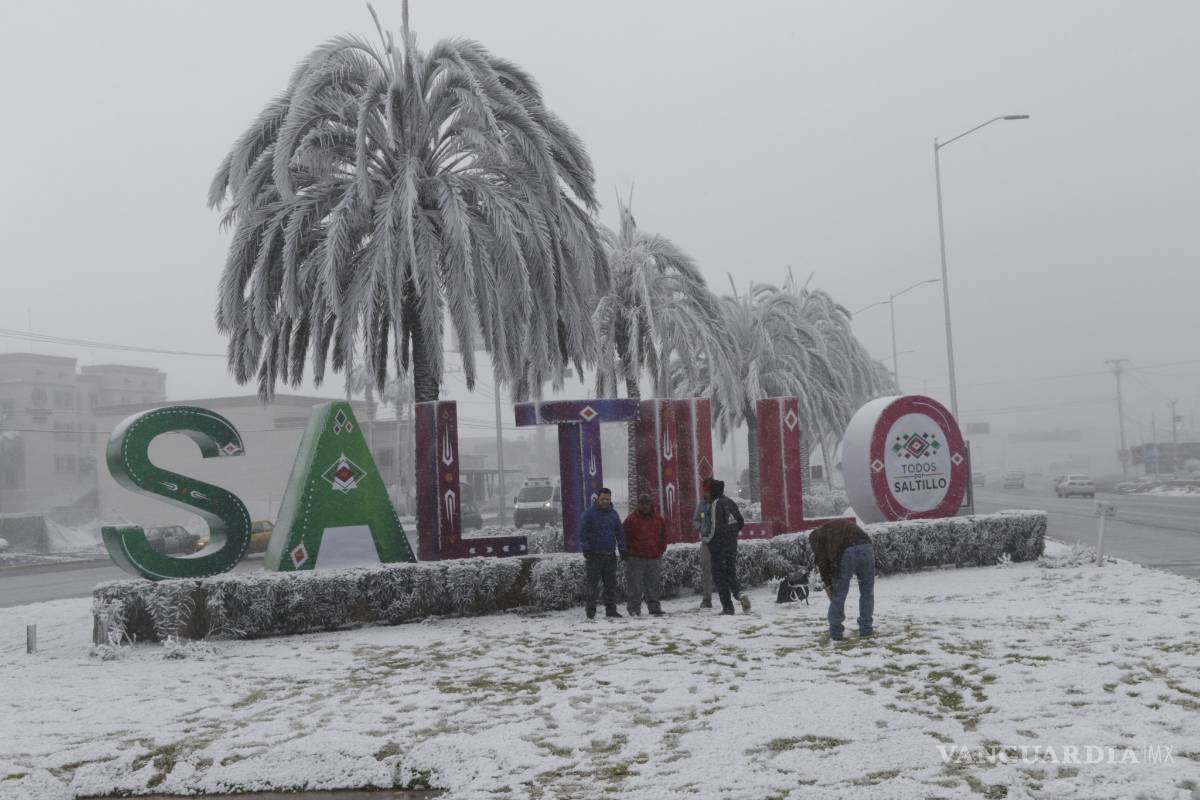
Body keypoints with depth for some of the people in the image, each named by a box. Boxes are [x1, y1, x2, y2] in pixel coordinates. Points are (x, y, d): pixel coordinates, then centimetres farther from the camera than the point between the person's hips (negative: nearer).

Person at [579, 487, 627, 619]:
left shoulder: (613, 514, 14)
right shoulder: (589, 513, -3)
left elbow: (620, 533, 18)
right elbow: (582, 532, -8)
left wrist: (622, 549, 11)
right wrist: (586, 549, -16)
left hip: (610, 555, 5)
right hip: (594, 554, -5)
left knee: (611, 584, 8)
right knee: (593, 584, -5)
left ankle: (611, 609, 14)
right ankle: (591, 611, -2)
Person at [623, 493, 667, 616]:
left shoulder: (658, 519, 9)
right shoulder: (631, 519, -1)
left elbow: (664, 536, 15)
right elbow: (626, 537, 1)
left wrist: (660, 551, 6)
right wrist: (629, 553, -4)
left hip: (654, 558, 3)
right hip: (636, 558, -3)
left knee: (654, 585, 5)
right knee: (635, 585, -1)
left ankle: (654, 608, 12)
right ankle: (634, 609, 6)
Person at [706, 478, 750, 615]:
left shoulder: (716, 504, -16)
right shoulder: (730, 502, 8)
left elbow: (717, 527, -21)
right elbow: (741, 522, 13)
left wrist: (709, 542, -9)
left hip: (719, 546, -7)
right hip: (732, 544, 7)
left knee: (719, 576, 3)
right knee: (731, 574, 16)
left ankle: (727, 607, 0)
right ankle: (740, 594, -9)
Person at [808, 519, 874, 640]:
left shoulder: (815, 536, 25)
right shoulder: (847, 524, 40)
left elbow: (821, 561, 11)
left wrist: (828, 583, 14)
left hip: (844, 553, -4)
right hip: (866, 547, 4)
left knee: (839, 595, 9)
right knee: (867, 593, 17)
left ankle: (836, 631, 16)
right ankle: (866, 629, 24)